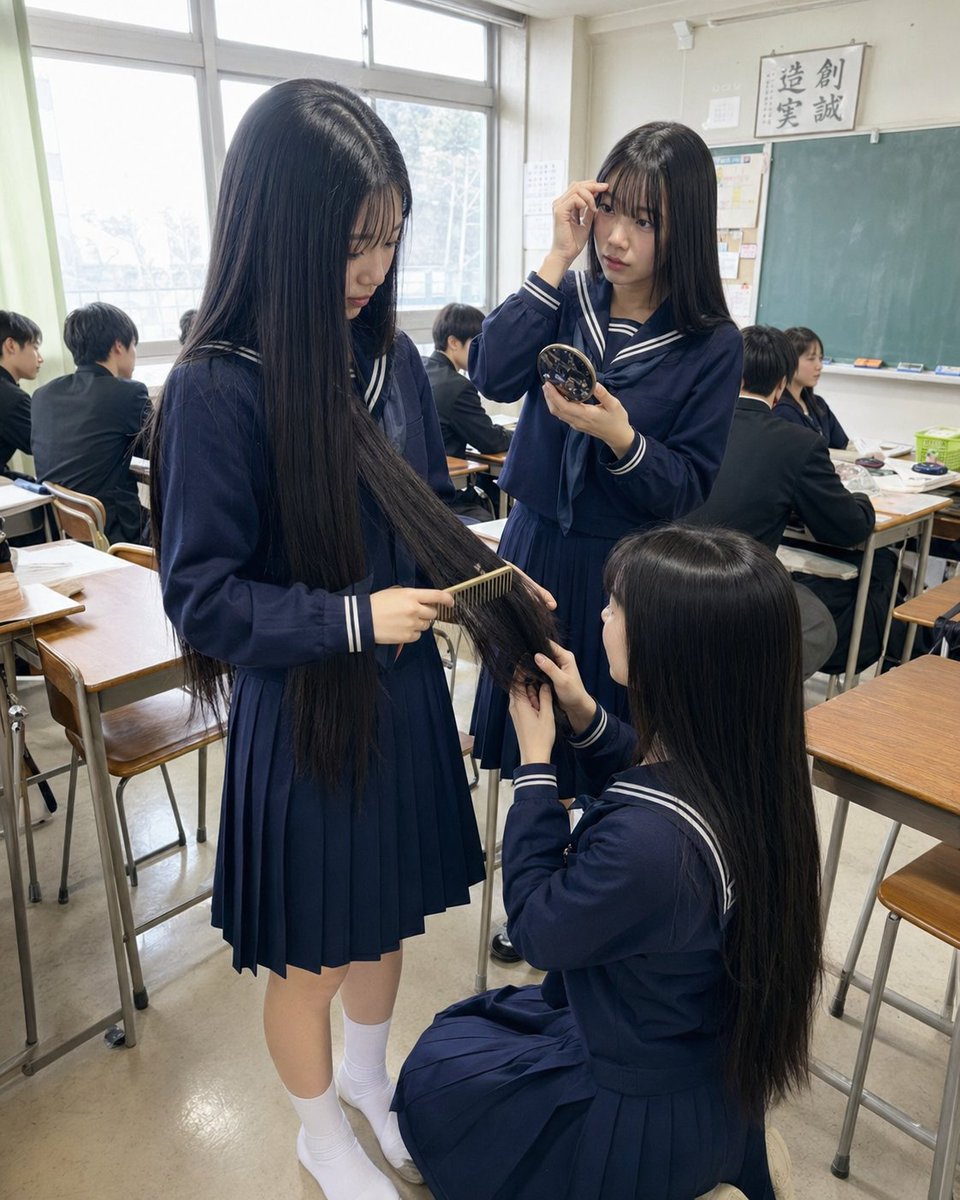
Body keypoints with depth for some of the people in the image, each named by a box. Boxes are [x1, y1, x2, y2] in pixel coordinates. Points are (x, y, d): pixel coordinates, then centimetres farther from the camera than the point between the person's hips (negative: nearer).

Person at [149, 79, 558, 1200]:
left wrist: (487, 580, -7)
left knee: (387, 916, 24)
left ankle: (368, 1073, 54)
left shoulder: (393, 358, -2)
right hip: (300, 712, -5)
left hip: (403, 692, 5)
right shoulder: (215, 387, -19)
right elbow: (200, 596, -17)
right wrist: (353, 617, -24)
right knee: (310, 954, 16)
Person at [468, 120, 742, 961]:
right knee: (530, 742, 14)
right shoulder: (571, 301, 1)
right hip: (536, 545, 3)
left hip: (624, 571, -3)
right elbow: (493, 375, -15)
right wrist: (559, 258, -16)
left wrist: (619, 435, -28)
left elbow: (688, 489, -10)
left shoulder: (712, 344, -8)